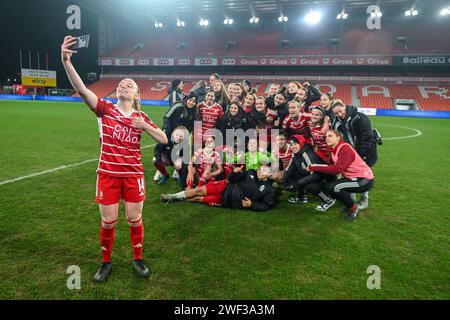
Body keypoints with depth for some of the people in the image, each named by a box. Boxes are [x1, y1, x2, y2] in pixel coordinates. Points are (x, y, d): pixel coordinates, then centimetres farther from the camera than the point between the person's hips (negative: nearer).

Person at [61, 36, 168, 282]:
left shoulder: (141, 117, 3)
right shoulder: (105, 109, -3)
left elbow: (163, 139, 4)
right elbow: (81, 89, -20)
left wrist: (145, 126, -12)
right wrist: (66, 61, -35)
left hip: (133, 175, 1)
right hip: (108, 174, -1)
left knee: (135, 220, 9)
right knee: (108, 222, 8)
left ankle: (138, 259, 31)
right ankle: (106, 262, 31)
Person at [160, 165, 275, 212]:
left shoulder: (269, 190, -7)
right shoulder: (252, 173, 4)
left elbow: (267, 205, -10)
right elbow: (231, 180, 7)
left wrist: (251, 204, -21)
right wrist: (235, 173, -15)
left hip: (229, 201, -3)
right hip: (226, 187, 3)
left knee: (200, 198, -4)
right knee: (200, 190, -7)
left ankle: (176, 198, 13)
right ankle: (173, 196, 10)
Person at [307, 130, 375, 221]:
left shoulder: (345, 149, -22)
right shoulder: (334, 150, 5)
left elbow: (337, 169, -33)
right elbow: (332, 166, 0)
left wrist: (313, 168, -30)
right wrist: (313, 167, -14)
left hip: (364, 180, -9)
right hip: (353, 177, 9)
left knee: (334, 187, -24)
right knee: (328, 187, 1)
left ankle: (353, 208, -2)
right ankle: (350, 205, 15)